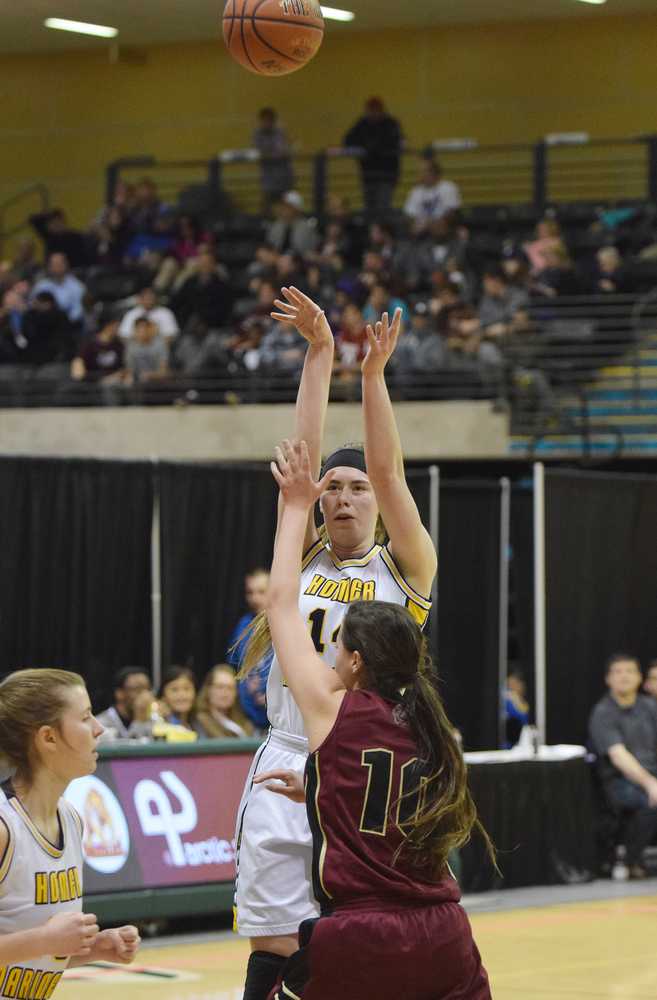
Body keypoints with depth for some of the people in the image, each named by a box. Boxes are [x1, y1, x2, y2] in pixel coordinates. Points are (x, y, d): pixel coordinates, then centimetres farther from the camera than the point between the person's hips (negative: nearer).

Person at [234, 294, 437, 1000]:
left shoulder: (405, 568, 4)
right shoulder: (302, 559, 9)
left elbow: (387, 470, -9)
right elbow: (302, 458, 1)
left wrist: (374, 372, -18)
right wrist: (320, 353, -5)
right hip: (287, 771, 2)